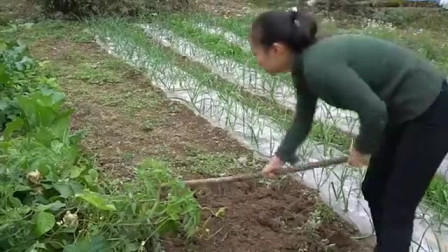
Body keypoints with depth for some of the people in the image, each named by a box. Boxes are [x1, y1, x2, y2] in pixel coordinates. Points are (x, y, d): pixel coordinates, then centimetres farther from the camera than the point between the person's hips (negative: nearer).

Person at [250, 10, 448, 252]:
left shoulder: (318, 65, -28)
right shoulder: (304, 67, 1)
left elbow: (374, 111, -29)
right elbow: (303, 120, 15)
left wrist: (361, 148, -10)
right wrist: (280, 157, 24)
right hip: (403, 111, 9)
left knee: (397, 207, 0)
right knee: (373, 190, 18)